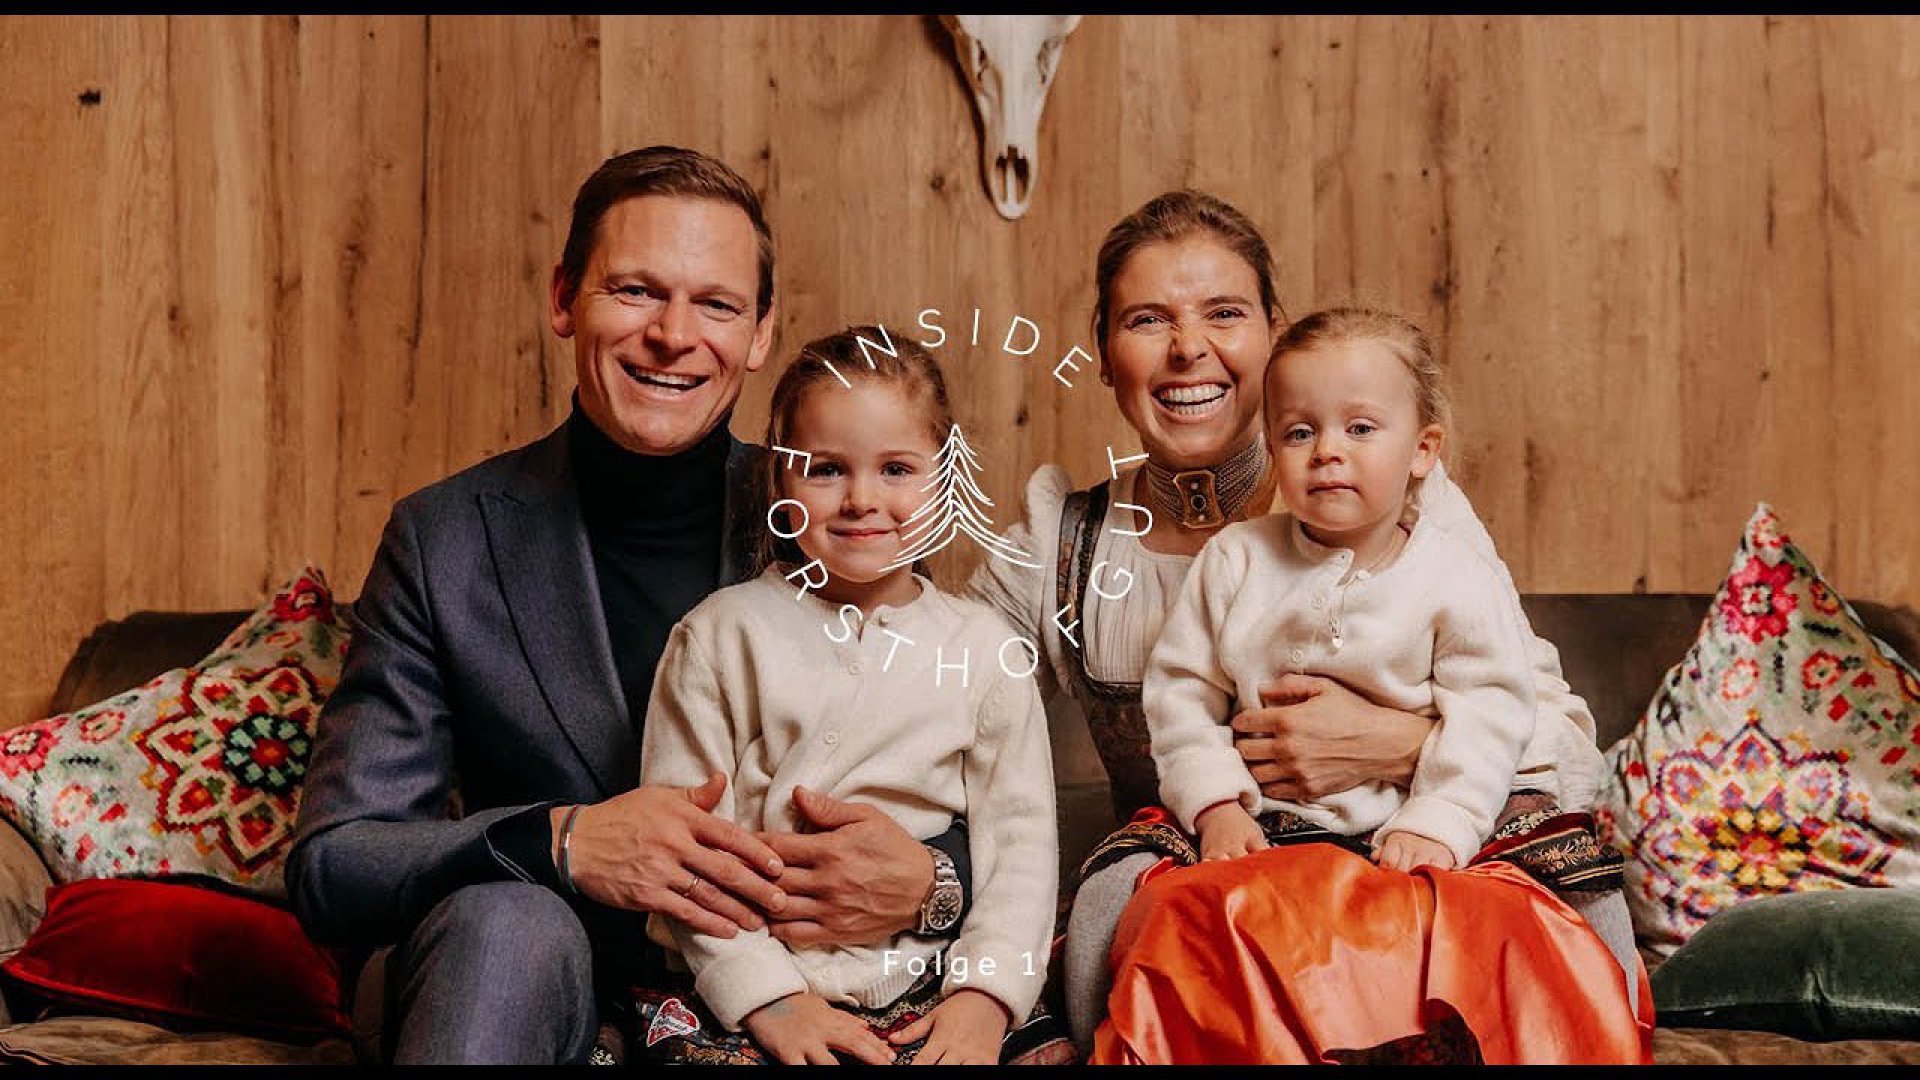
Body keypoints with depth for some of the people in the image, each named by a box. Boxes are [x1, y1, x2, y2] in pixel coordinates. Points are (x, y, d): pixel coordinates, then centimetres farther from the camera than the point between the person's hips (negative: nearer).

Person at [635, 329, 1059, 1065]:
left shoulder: (982, 646, 7)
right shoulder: (720, 636, 3)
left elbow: (1020, 837, 5)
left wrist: (986, 993, -8)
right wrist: (768, 997, -10)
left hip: (926, 993, 2)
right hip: (746, 995, -1)